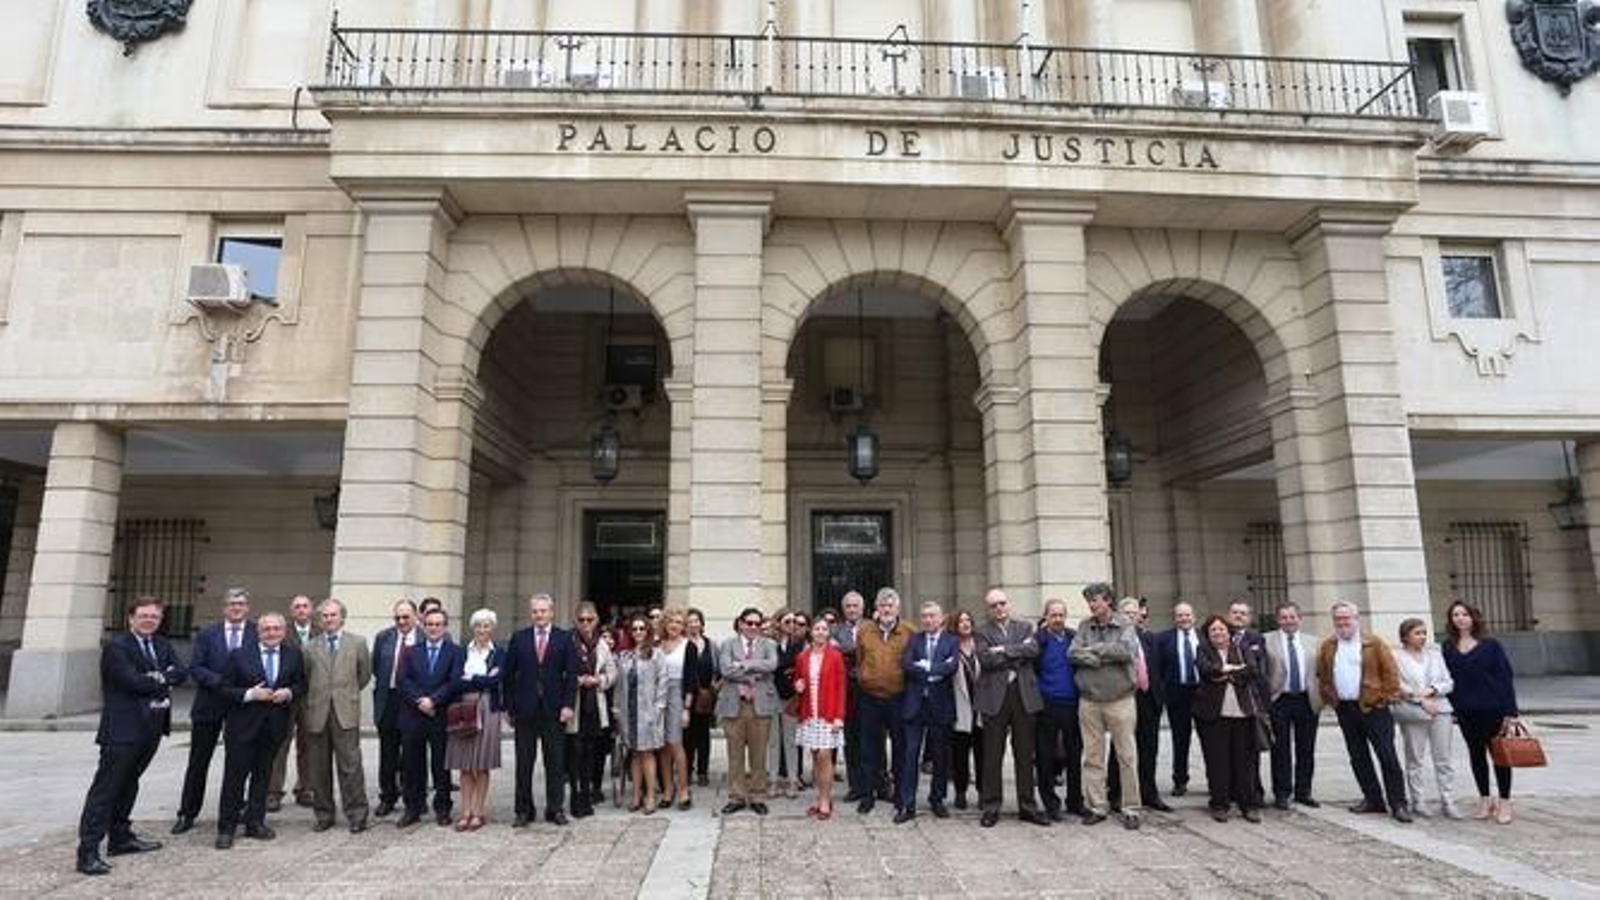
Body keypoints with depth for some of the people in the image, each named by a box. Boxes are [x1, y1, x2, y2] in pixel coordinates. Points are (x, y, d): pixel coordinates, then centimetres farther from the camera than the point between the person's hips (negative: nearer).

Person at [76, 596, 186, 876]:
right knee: (106, 787, -6)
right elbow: (132, 681, -18)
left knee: (128, 784, 18)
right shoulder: (115, 646, -8)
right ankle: (88, 851, -3)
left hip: (151, 727, 7)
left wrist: (159, 678, -14)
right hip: (123, 728, -7)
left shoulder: (162, 645, 14)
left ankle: (120, 837, 27)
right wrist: (162, 684, -4)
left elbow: (181, 673, 3)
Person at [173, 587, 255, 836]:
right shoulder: (207, 634, 2)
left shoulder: (259, 634, -1)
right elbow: (194, 667, -5)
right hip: (209, 705, 1)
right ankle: (187, 814, 20)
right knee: (198, 762, 8)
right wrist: (221, 682, -18)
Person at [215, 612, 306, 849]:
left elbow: (301, 683, 9)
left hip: (275, 725, 2)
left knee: (262, 775, 12)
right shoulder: (239, 656, -4)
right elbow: (225, 688, -3)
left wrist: (289, 692, -11)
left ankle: (255, 823, 23)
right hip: (243, 725, -2)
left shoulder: (294, 655, 3)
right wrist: (250, 694, -18)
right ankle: (226, 828, 14)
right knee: (235, 777, 2)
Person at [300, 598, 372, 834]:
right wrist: (304, 712, 7)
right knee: (318, 769, 7)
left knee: (350, 766, -3)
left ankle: (357, 816, 4)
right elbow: (303, 681, 10)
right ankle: (324, 815, 20)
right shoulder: (309, 647, 9)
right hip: (316, 714, 2)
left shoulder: (357, 643, 7)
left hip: (345, 713, -2)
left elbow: (365, 674, 15)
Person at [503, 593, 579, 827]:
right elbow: (508, 675, 6)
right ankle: (524, 810, 17)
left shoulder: (564, 639, 2)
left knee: (555, 762, 5)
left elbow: (572, 674, 0)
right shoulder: (519, 638, 5)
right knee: (524, 762, 6)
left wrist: (568, 705, -8)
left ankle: (555, 809, 15)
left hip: (554, 710, -1)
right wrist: (509, 707, 1)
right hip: (525, 710, 1)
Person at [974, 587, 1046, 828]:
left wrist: (1005, 650, -12)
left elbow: (1034, 650, -7)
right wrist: (1018, 653, -9)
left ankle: (1027, 806, 18)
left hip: (1024, 695, 2)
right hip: (995, 697, -2)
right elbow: (986, 659, -13)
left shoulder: (1025, 627, 12)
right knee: (992, 755, 3)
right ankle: (991, 807, 12)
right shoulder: (982, 632, 4)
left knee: (1025, 754, 8)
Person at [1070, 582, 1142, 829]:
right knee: (1092, 756, 7)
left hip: (1120, 700, -3)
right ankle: (1096, 807, 17)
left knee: (1127, 756, 2)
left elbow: (1126, 651, -18)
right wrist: (1106, 658, -13)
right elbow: (1074, 653, -3)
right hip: (1089, 701, 3)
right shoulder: (1085, 626, 8)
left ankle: (1131, 809, 13)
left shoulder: (1125, 626, -1)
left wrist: (1093, 649, -8)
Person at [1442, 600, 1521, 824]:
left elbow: (1505, 677, -5)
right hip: (1465, 711, 3)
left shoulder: (1490, 645, -3)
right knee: (1476, 754, 11)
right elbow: (1446, 679, 7)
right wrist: (1450, 709, 3)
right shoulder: (1448, 648, 4)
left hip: (1493, 707, -3)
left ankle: (1504, 802, 14)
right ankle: (1485, 800, 22)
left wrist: (1510, 711, -10)